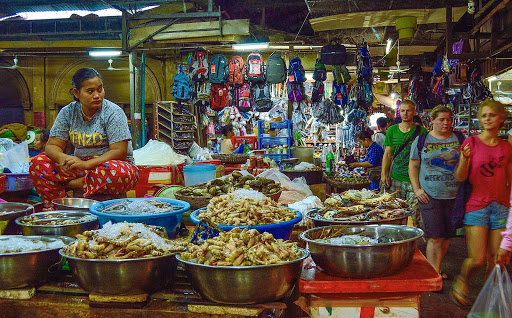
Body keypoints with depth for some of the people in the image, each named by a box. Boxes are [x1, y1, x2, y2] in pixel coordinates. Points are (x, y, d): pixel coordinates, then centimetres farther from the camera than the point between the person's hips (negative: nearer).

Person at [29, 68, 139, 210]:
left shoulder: (113, 112, -11)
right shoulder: (68, 112, 2)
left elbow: (119, 151, -18)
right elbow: (52, 145, 1)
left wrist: (86, 164, -31)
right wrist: (62, 157, -25)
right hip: (80, 164, 4)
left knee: (116, 172, -39)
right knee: (38, 163, -12)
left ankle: (69, 185, -19)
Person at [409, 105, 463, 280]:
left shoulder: (460, 139, 7)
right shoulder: (421, 140, 3)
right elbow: (413, 166, 7)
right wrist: (417, 189, -2)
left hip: (454, 195, 3)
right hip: (430, 196, -2)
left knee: (447, 236, 10)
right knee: (435, 237, -6)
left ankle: (437, 268, 27)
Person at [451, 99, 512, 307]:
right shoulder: (471, 143, -2)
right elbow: (460, 178, -5)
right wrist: (465, 159, -23)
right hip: (477, 206, -3)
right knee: (477, 260, -7)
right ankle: (461, 283, 22)